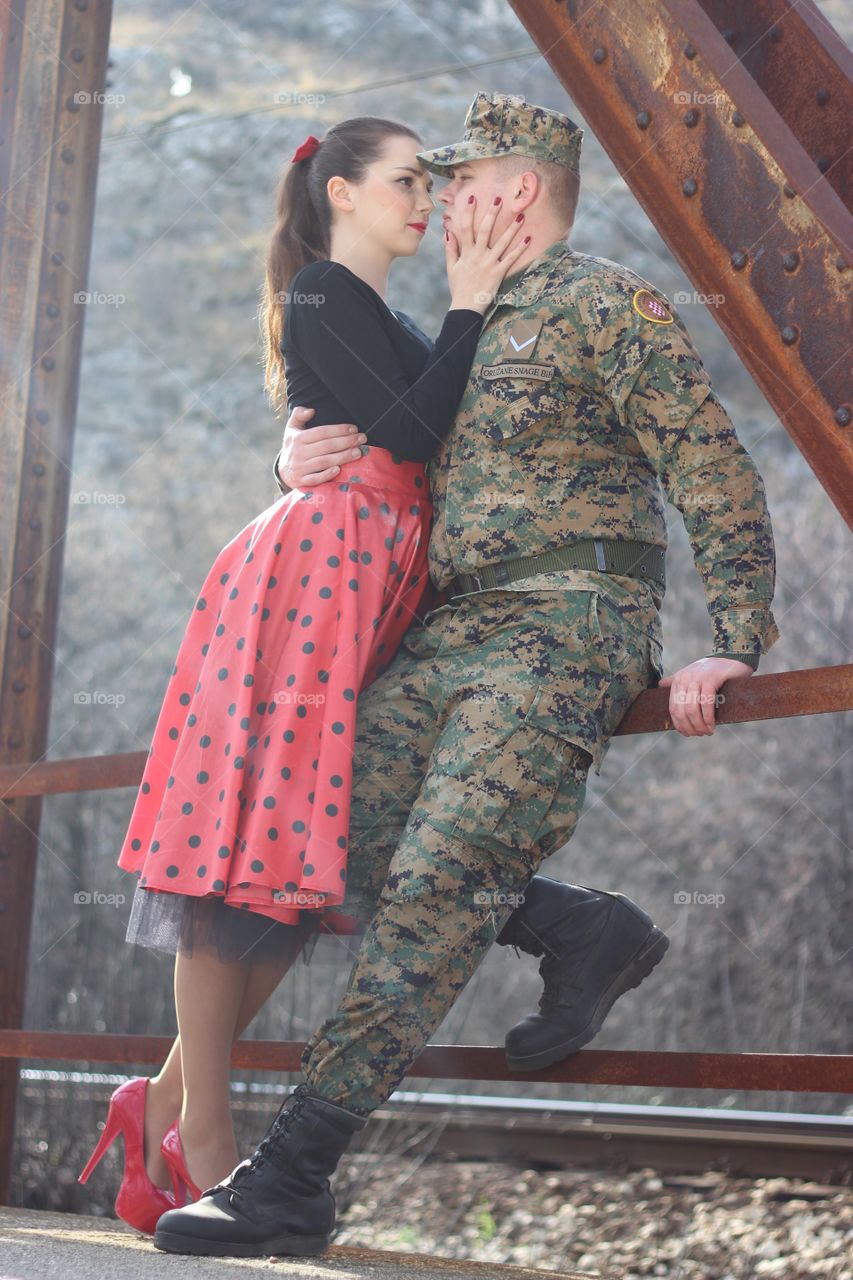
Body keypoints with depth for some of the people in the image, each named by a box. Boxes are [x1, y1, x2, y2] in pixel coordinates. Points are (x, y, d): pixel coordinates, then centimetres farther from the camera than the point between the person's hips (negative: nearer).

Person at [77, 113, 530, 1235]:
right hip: (317, 567, -9)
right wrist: (469, 308, -4)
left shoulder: (388, 322, 27)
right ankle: (199, 1126, -7)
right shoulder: (322, 295, -1)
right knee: (256, 830, -9)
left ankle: (172, 1101, 6)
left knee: (308, 847, 2)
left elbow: (425, 441, 18)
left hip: (377, 589, 9)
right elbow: (411, 434, -12)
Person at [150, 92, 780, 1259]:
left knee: (438, 884, -19)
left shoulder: (606, 303, 1)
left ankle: (289, 1183, -22)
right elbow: (373, 465, 30)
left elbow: (717, 473, -5)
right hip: (448, 631, 9)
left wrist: (734, 644, -14)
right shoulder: (470, 338, 27)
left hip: (563, 629, -9)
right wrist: (301, 457, 6)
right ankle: (583, 932, 5)